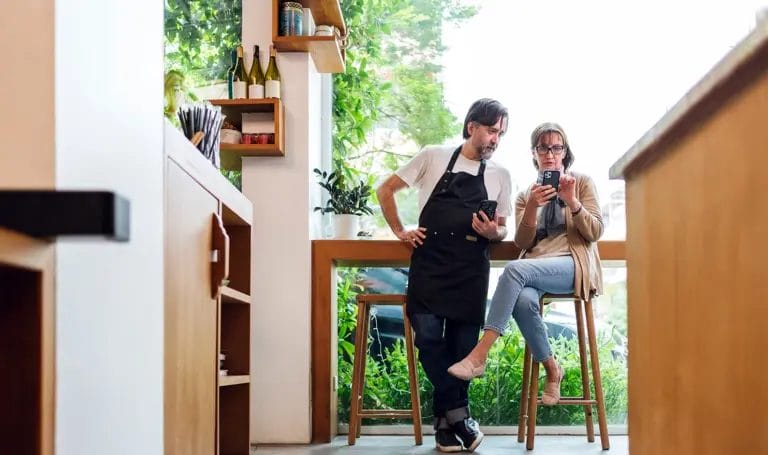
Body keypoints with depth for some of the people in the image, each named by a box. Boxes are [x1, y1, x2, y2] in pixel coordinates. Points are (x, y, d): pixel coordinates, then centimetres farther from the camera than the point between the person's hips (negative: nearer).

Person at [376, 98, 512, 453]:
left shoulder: (500, 175, 11)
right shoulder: (433, 157, 4)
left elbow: (501, 228, 17)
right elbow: (385, 190, 10)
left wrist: (493, 232, -6)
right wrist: (400, 232, 4)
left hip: (470, 268, 2)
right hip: (429, 262, -2)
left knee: (462, 344, -1)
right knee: (428, 336, -17)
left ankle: (445, 420, 12)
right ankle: (458, 413, -7)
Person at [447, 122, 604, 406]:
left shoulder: (582, 183, 13)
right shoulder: (526, 195, 19)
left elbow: (595, 233, 4)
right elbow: (523, 243, 7)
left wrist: (572, 201, -12)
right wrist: (533, 207, -10)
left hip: (573, 265, -3)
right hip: (536, 267, 3)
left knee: (514, 269, -33)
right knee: (524, 299, -36)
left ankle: (479, 355, -38)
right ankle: (551, 369, -17)